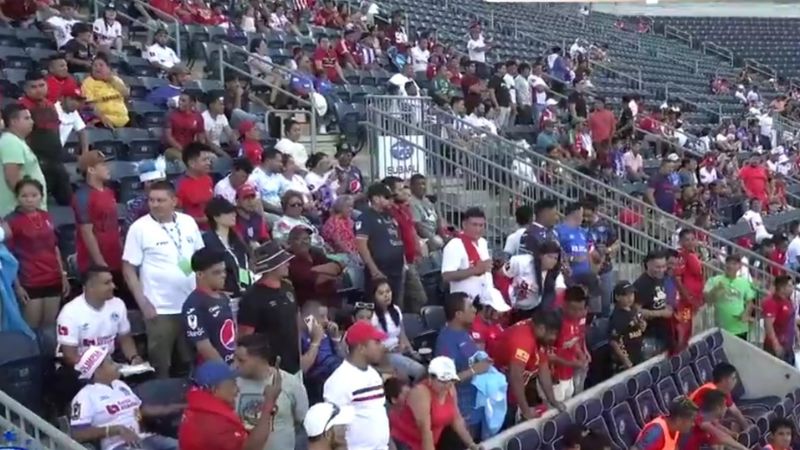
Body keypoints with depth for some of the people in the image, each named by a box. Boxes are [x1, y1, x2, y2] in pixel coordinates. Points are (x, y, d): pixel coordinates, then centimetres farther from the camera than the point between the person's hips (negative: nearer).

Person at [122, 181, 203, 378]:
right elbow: (129, 268, -6)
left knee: (192, 362, 15)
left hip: (191, 305, 4)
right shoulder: (139, 228, -7)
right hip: (160, 309, -4)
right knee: (161, 366, 4)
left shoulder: (188, 222, 4)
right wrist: (143, 303, -11)